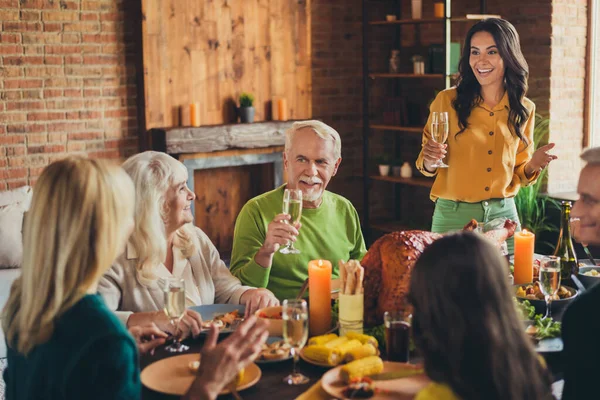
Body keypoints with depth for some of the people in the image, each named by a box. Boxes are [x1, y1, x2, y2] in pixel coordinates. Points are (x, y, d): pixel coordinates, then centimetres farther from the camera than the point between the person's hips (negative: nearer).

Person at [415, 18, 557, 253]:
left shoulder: (524, 109, 3)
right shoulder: (447, 101, -7)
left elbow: (517, 175, 11)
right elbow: (426, 164, 1)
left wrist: (532, 166, -9)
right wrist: (429, 161, -20)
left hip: (503, 215, 3)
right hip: (453, 216, -2)